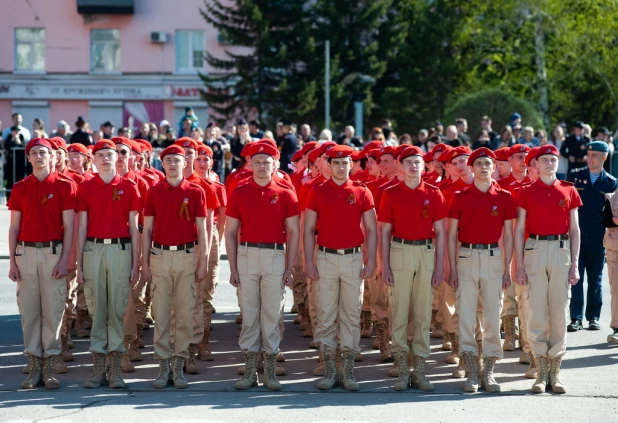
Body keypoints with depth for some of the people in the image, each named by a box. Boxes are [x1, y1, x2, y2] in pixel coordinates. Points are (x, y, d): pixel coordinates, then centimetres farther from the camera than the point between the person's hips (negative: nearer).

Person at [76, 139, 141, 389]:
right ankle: (98, 367, 8)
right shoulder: (85, 188, 7)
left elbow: (133, 227, 6)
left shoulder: (129, 187, 6)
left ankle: (115, 367, 6)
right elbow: (82, 227, 7)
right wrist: (79, 264, 3)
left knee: (117, 308, 0)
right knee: (96, 308, 3)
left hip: (121, 249, -1)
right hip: (93, 249, 1)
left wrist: (135, 263, 2)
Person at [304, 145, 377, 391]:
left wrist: (371, 261, -2)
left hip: (354, 259, 0)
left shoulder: (362, 192, 3)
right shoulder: (317, 191, 3)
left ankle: (349, 370, 9)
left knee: (351, 314, 3)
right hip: (326, 259, 0)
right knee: (326, 315, 1)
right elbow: (308, 229, 4)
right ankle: (328, 369, 8)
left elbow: (371, 229, 5)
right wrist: (308, 262, -3)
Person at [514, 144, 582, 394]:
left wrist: (574, 264, 1)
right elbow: (519, 230, 4)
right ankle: (541, 372, 5)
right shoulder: (526, 191, 4)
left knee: (559, 312, 2)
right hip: (535, 251, -1)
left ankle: (555, 372, 9)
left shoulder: (569, 191, 8)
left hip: (562, 251, 1)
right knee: (536, 312, -2)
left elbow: (574, 229, 9)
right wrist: (519, 266, -2)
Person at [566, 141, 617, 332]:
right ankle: (576, 318, 1)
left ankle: (593, 317, 15)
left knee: (595, 278, 7)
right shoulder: (574, 176, 3)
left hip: (597, 237, 1)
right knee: (576, 277, -3)